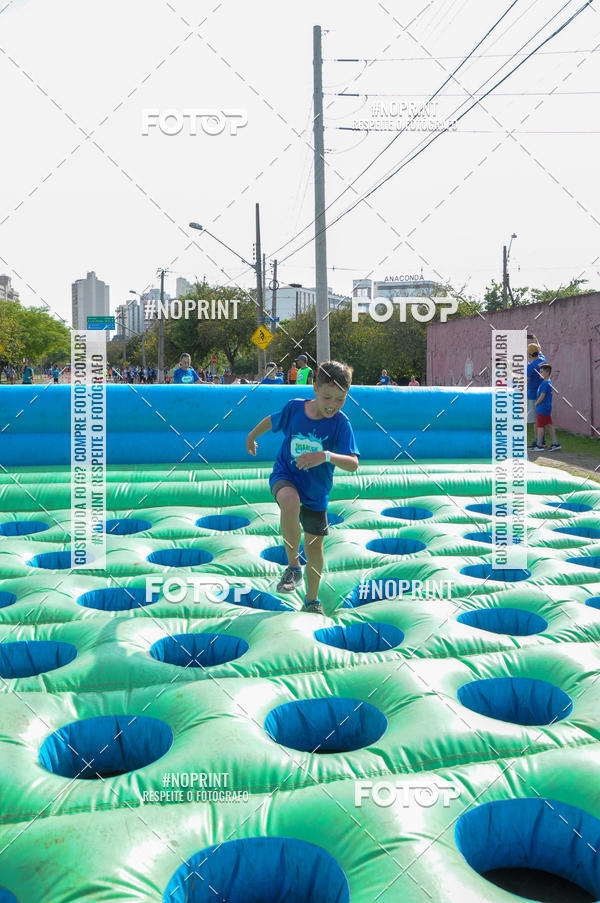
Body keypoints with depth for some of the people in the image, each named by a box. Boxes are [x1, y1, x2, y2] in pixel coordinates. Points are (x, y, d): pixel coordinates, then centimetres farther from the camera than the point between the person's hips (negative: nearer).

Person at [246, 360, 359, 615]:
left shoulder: (341, 423, -17)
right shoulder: (294, 407, -13)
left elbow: (353, 464, -25)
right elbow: (271, 421, 9)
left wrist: (326, 456, -43)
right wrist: (251, 437, 26)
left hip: (316, 489, 1)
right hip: (285, 475, -1)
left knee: (314, 546, 10)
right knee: (290, 502, -36)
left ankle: (312, 600, 35)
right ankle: (293, 567, -16)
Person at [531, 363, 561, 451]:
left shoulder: (545, 383, -19)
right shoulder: (549, 382, 11)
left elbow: (542, 396, -20)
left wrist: (536, 404, -7)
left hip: (542, 408, -9)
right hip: (548, 408, 9)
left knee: (540, 426, -1)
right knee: (549, 425, 11)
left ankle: (539, 445, 5)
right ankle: (555, 443, 12)